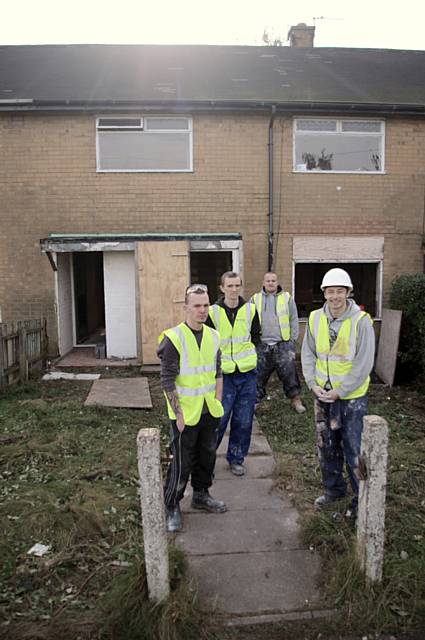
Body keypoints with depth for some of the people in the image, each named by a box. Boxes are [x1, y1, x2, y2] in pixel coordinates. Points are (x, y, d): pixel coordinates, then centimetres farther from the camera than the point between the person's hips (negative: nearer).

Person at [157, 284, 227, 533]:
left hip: (209, 412, 6)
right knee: (182, 462, 3)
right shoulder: (173, 338, -16)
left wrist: (218, 403, 7)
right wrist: (179, 414, -15)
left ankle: (201, 495, 40)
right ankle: (171, 506, 23)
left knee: (207, 456, 19)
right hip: (186, 414, -6)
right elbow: (168, 381, -15)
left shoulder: (213, 337, 4)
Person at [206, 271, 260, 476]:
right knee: (219, 418, -2)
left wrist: (247, 356, 6)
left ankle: (236, 458, 28)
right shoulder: (213, 312, -5)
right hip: (223, 374, -3)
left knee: (244, 421, 10)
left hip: (248, 373, 3)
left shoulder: (250, 309, 3)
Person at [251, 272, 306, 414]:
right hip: (262, 346, 1)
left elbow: (294, 320, 6)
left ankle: (295, 399, 18)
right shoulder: (255, 299, 8)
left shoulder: (287, 298, 6)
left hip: (283, 345, -1)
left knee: (289, 372, 4)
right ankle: (255, 400, 22)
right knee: (258, 375, 8)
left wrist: (292, 340, 0)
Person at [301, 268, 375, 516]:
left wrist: (340, 391, -15)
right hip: (323, 395, 5)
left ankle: (362, 498, 25)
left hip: (352, 396, -4)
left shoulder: (361, 321, -15)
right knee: (327, 446, 18)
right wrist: (313, 384, -6)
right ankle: (334, 489, 38)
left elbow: (364, 363, -16)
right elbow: (308, 354, 5)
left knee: (354, 449, 5)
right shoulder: (316, 319, -1)